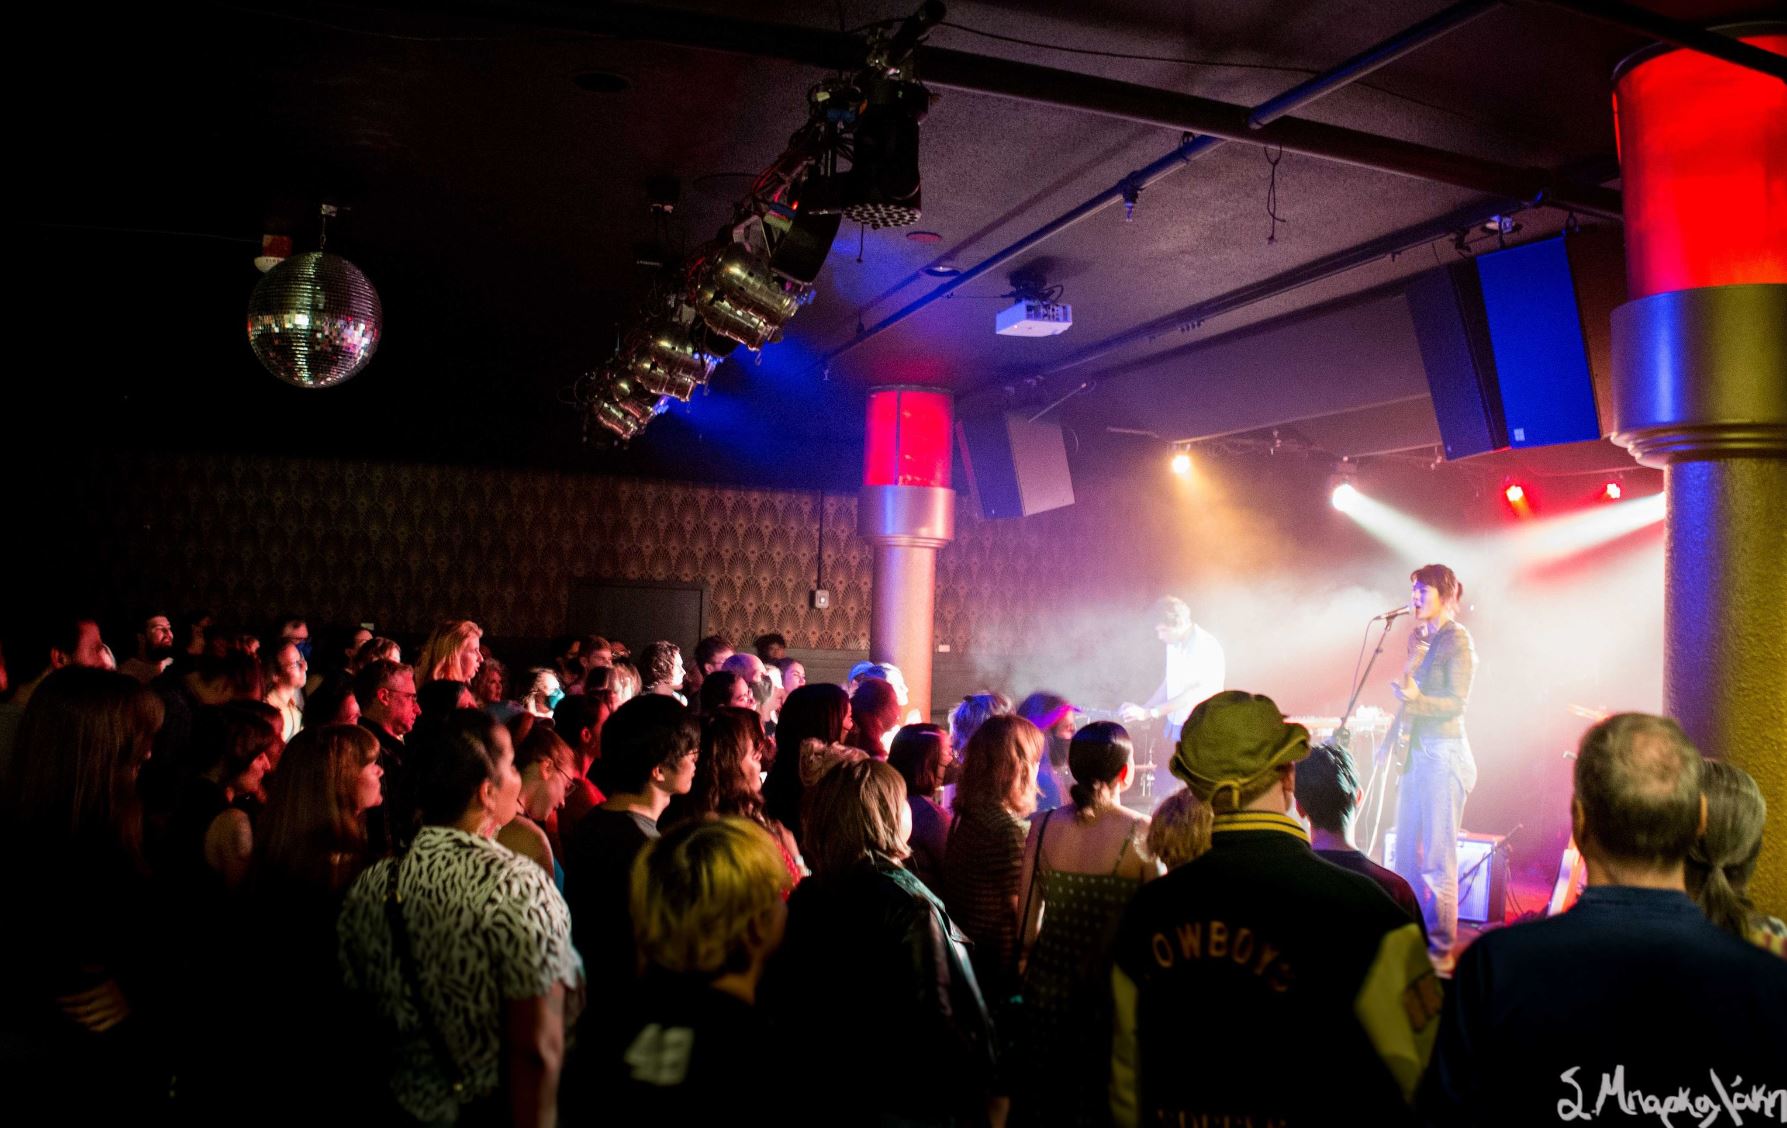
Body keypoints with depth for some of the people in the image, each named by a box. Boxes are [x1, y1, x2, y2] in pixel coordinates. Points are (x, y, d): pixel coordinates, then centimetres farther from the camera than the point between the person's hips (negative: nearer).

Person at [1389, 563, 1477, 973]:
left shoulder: (1457, 639, -9)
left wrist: (1415, 699, -31)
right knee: (1406, 853, 12)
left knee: (1437, 857, -5)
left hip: (1444, 753, -9)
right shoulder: (1419, 638, 14)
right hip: (1416, 751, 9)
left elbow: (1456, 702, -16)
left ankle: (1440, 950, 3)